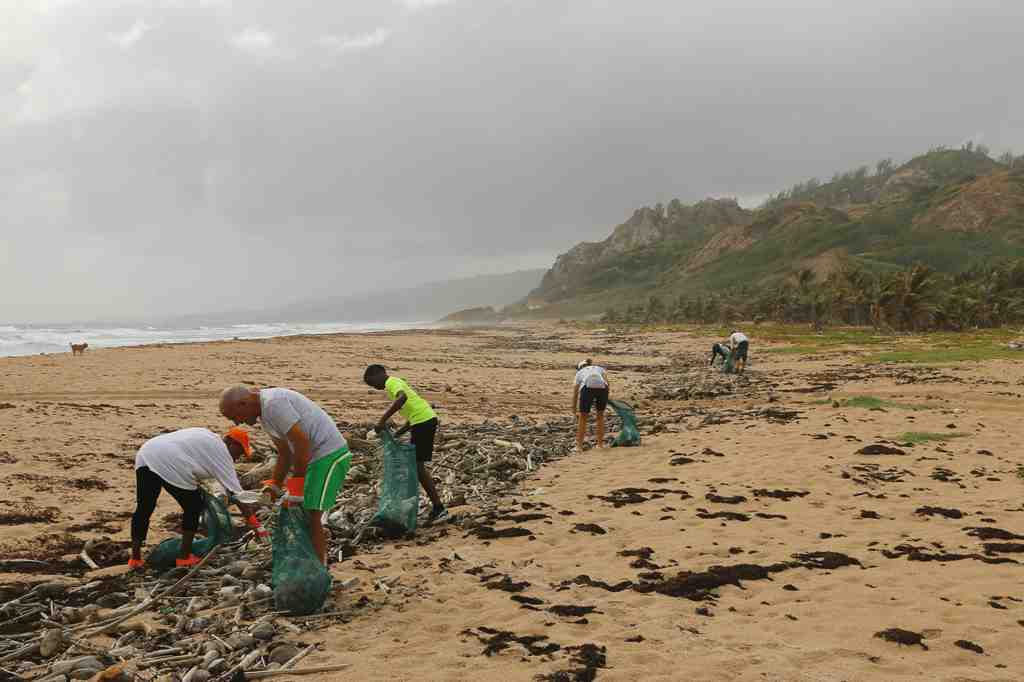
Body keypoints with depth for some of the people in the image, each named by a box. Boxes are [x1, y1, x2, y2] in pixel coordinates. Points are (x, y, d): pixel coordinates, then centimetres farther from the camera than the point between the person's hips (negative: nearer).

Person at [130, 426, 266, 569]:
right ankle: (184, 557, 17)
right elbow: (236, 492, 4)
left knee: (144, 508, 16)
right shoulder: (221, 452, 7)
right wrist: (256, 526, 6)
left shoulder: (207, 437, 31)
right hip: (168, 463, -8)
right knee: (194, 507, 11)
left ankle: (135, 558, 21)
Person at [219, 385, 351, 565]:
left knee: (312, 516, -8)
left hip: (330, 454, -10)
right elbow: (284, 454, 18)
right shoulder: (263, 413, 13)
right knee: (303, 513, 11)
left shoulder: (273, 403, -19)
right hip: (316, 455, 10)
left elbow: (302, 442, -22)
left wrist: (296, 481, -14)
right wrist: (274, 485, 12)